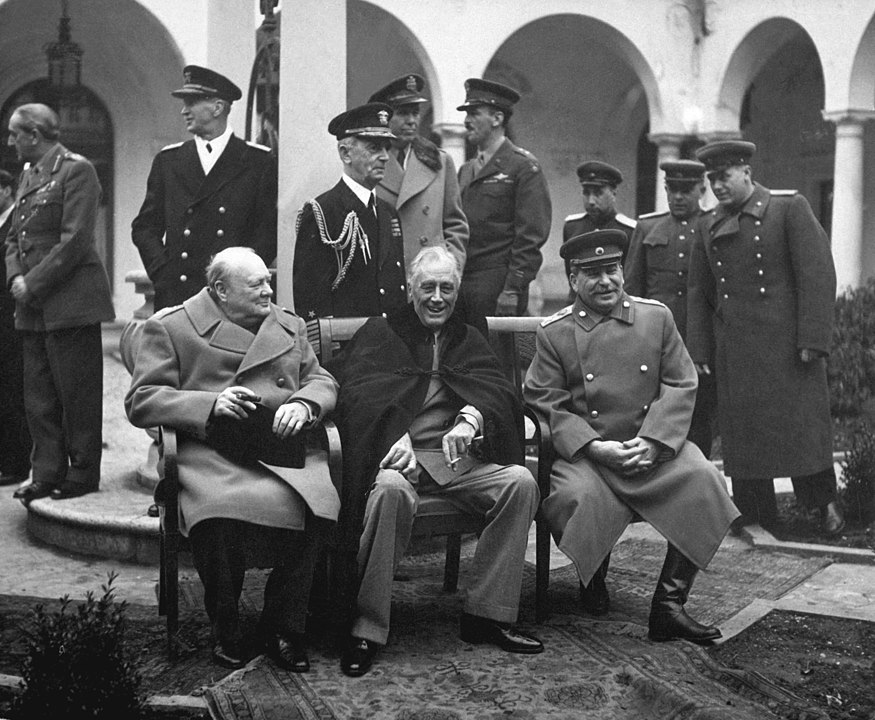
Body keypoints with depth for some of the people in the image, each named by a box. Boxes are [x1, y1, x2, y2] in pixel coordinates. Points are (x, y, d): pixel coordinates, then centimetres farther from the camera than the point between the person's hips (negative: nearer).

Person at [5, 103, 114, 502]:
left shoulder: (76, 170, -8)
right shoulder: (27, 175, 18)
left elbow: (75, 240, -16)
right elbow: (14, 237, 19)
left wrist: (34, 284, -14)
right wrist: (15, 278, 0)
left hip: (70, 301, -8)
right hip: (33, 306, 8)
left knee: (77, 393, -1)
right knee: (38, 396, 9)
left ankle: (83, 474, 8)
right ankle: (48, 474, 17)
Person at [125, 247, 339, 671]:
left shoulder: (290, 326, 24)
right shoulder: (170, 327, 8)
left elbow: (322, 381, 22)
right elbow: (140, 403, 1)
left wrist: (303, 404, -3)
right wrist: (210, 404, -13)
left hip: (282, 446, 3)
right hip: (210, 453, -3)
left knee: (316, 508, -29)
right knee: (218, 515, -35)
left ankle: (283, 628, -8)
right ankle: (225, 631, -8)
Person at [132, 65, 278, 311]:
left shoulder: (259, 162, 5)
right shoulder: (168, 160, 13)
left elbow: (269, 230, 2)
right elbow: (144, 227, 14)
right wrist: (163, 273, 0)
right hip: (174, 295, 2)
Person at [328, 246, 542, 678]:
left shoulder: (469, 341, 25)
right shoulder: (379, 334, 14)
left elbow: (496, 390, 6)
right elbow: (356, 394, -4)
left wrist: (471, 417, -19)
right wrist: (396, 439, -24)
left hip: (458, 457, 4)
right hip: (396, 454, -4)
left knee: (520, 481, -22)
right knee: (391, 490, -37)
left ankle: (487, 614, -15)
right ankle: (368, 627, -27)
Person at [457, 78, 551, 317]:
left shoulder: (524, 167, -4)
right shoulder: (465, 171, 18)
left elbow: (532, 235, -10)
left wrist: (513, 290, -16)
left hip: (499, 288, -6)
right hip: (460, 284, 6)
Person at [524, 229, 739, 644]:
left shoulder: (656, 317, 10)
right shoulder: (553, 333, 4)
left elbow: (680, 387, 4)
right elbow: (546, 405, -1)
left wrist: (652, 442, -12)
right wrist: (596, 447, -16)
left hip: (654, 446, 2)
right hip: (586, 453, -2)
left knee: (702, 481, -26)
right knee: (579, 497, -33)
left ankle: (669, 604, -17)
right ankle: (593, 583, 3)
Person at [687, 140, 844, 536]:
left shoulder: (790, 208, -3)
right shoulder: (711, 228, 12)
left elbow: (818, 274, -8)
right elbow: (699, 292, 15)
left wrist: (813, 339, -14)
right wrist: (697, 350, 10)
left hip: (787, 343, -4)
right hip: (735, 349, 4)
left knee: (802, 423, -1)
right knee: (742, 427, 5)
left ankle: (824, 502, 18)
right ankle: (755, 515, 16)